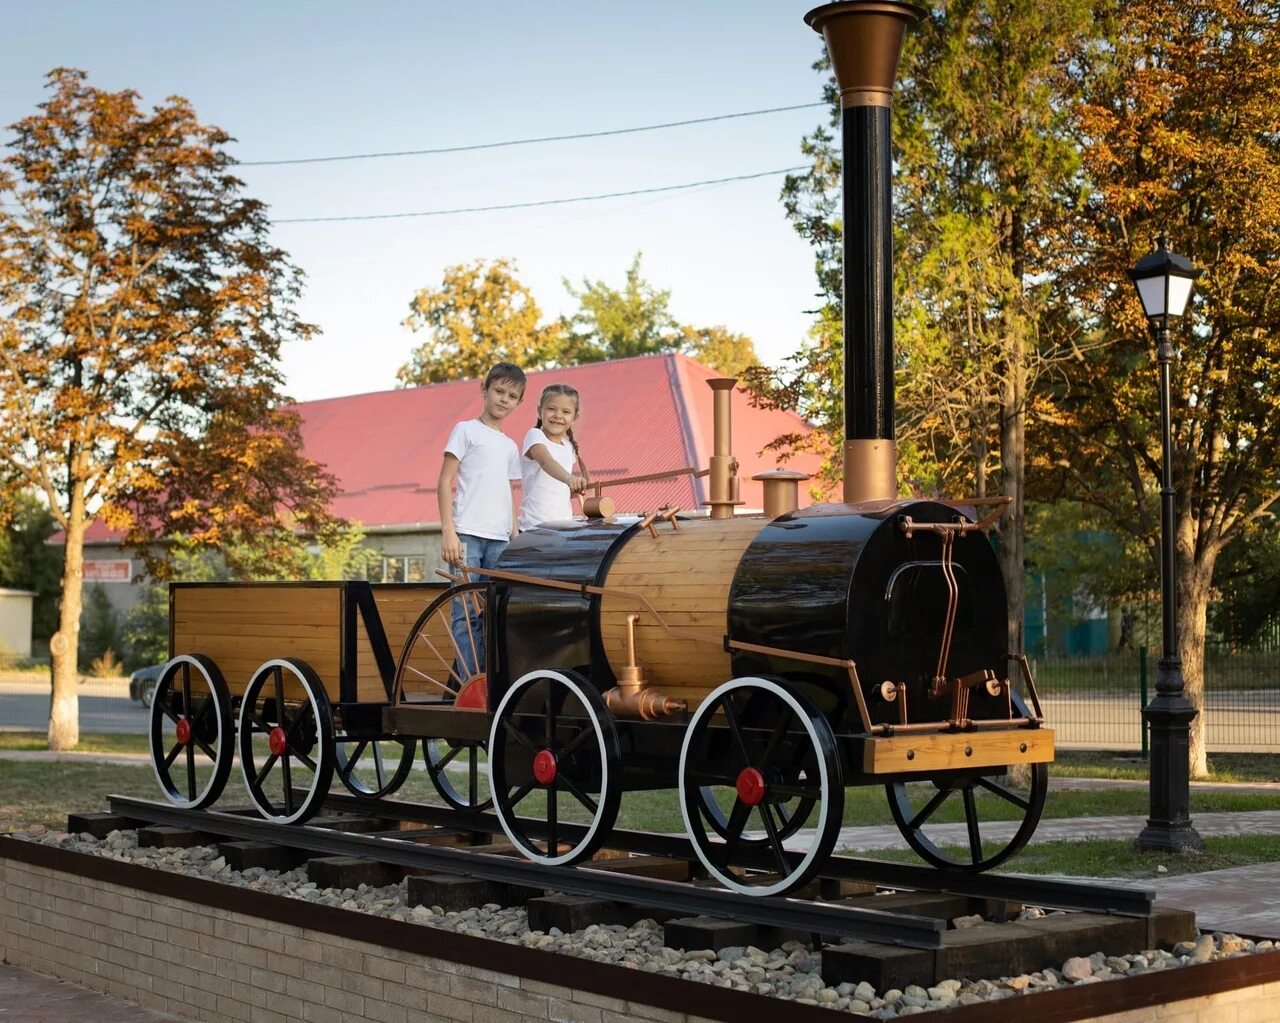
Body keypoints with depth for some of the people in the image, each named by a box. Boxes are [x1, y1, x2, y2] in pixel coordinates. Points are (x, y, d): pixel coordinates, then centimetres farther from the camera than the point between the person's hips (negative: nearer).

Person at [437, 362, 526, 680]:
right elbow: (445, 482, -2)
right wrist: (448, 532, -11)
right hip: (468, 534, -5)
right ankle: (467, 682, -8)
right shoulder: (466, 430, 4)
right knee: (466, 611, -8)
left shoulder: (510, 446, 20)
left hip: (499, 538, 5)